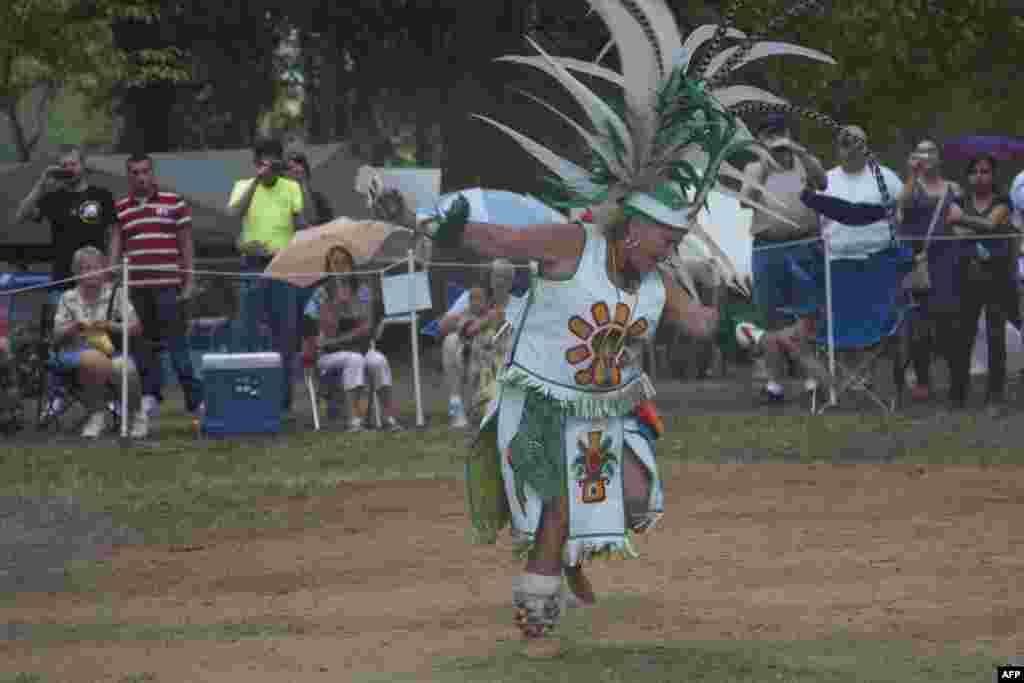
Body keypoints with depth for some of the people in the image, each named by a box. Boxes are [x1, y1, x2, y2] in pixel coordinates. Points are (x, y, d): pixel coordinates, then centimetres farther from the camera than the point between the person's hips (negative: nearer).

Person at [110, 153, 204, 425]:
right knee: (143, 341, 6)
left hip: (168, 284, -3)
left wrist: (189, 279, 2)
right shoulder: (120, 208, 11)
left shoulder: (174, 202, 5)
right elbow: (116, 244, 10)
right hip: (135, 285, 3)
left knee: (176, 341, -5)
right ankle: (150, 395, 15)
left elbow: (186, 243, 6)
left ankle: (195, 397, -1)